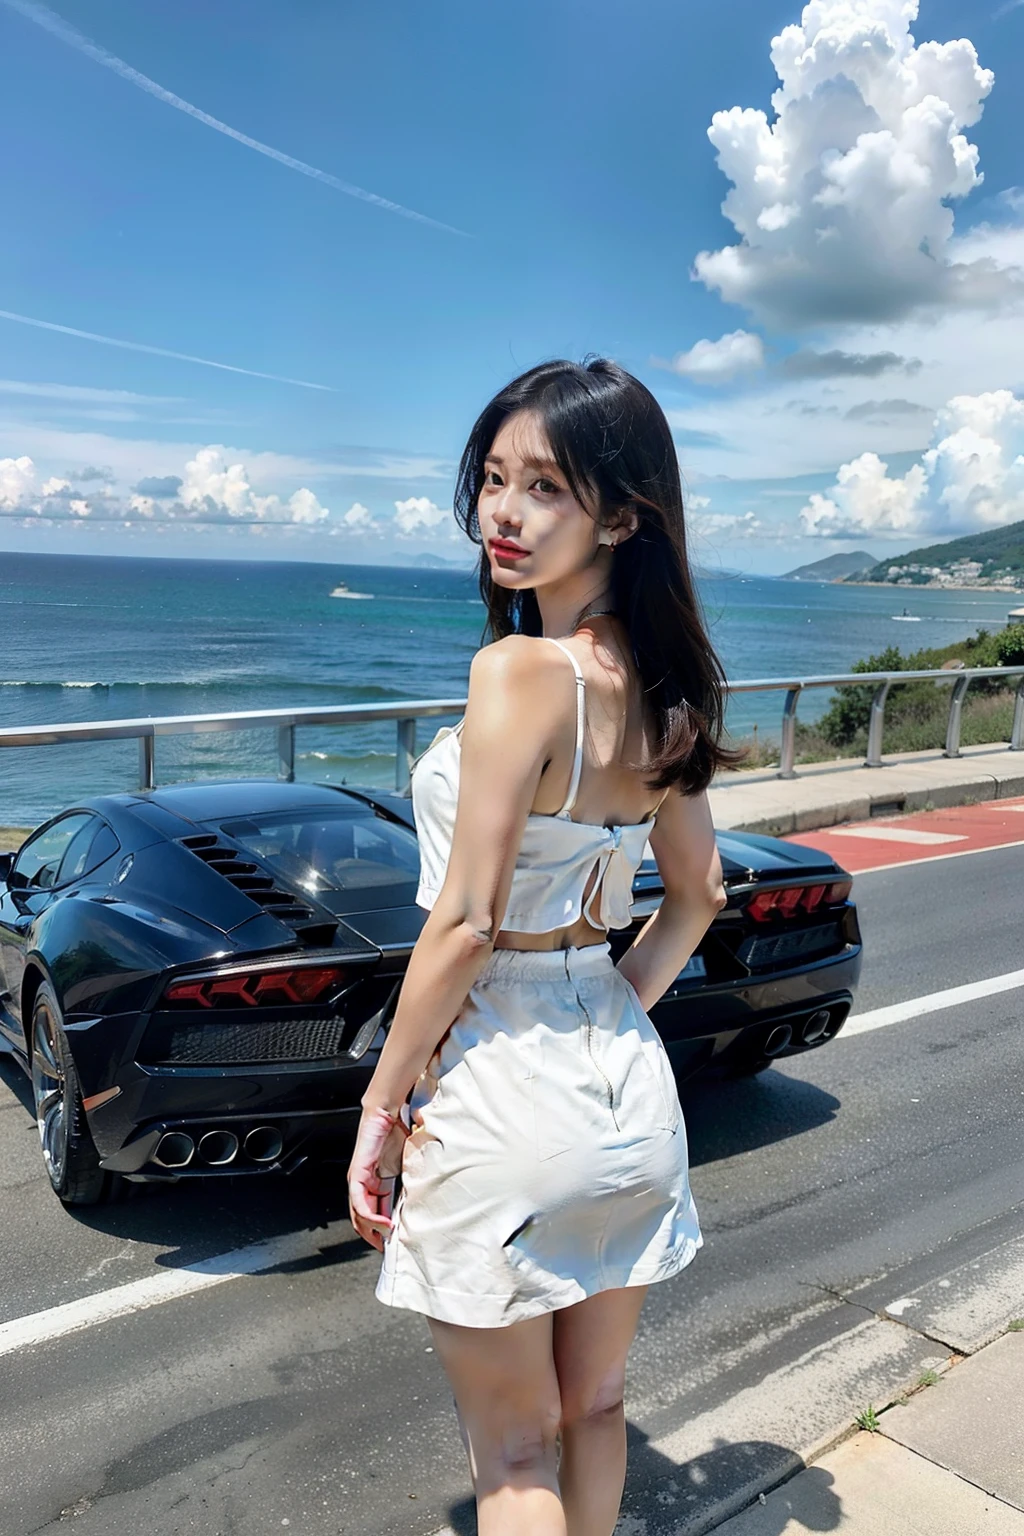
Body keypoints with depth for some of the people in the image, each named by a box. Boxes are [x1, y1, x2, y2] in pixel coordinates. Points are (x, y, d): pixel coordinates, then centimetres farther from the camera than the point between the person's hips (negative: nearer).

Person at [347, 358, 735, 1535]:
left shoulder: (520, 670, -21)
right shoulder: (660, 688, 3)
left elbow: (464, 923, -20)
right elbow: (697, 895, 12)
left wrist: (379, 1105, -10)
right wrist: (612, 1015, 15)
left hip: (498, 1094, -7)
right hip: (625, 1085, 7)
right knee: (593, 1412, 25)